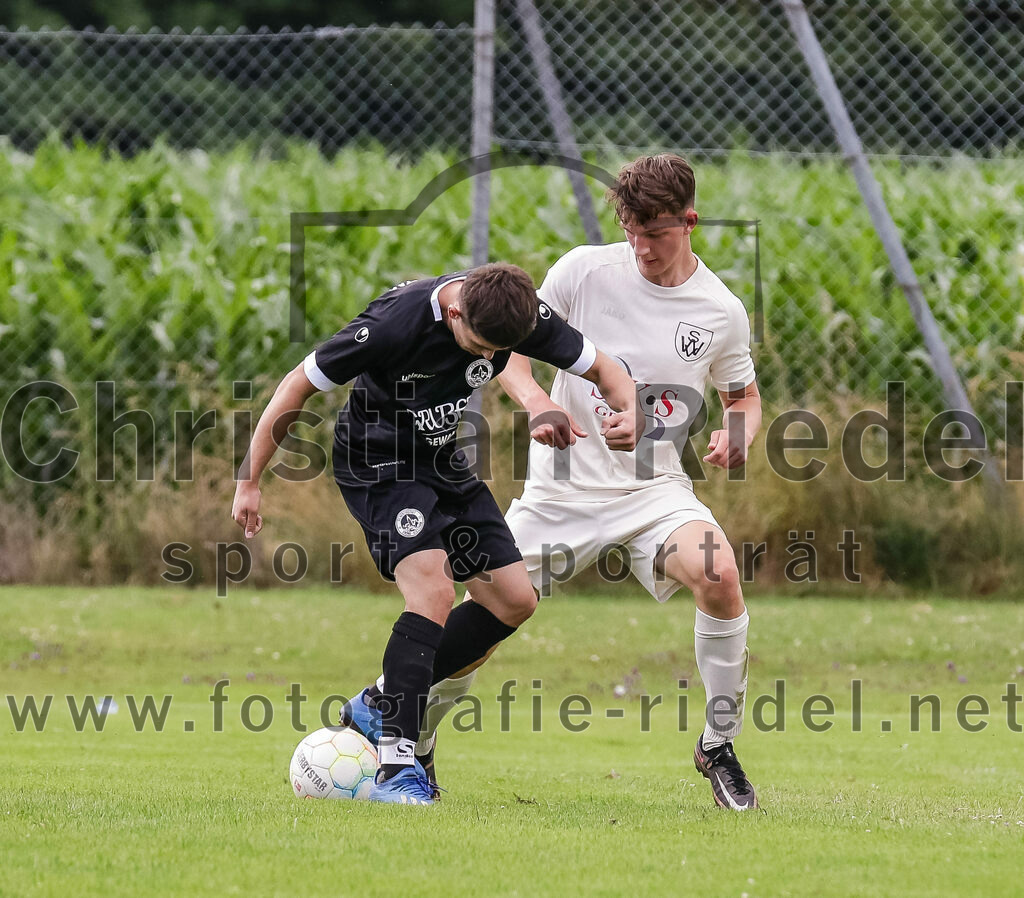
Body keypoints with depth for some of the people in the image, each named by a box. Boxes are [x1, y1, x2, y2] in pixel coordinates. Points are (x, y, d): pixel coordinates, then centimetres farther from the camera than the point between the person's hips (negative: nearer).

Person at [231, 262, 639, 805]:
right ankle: (395, 768, -25)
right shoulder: (394, 324, -32)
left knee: (514, 600, 2)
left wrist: (628, 412, -26)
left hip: (444, 463, 7)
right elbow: (299, 385, -20)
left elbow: (601, 369, -2)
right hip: (377, 462, -7)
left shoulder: (521, 316, -17)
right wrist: (250, 479, -16)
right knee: (433, 592, -26)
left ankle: (384, 704, 13)